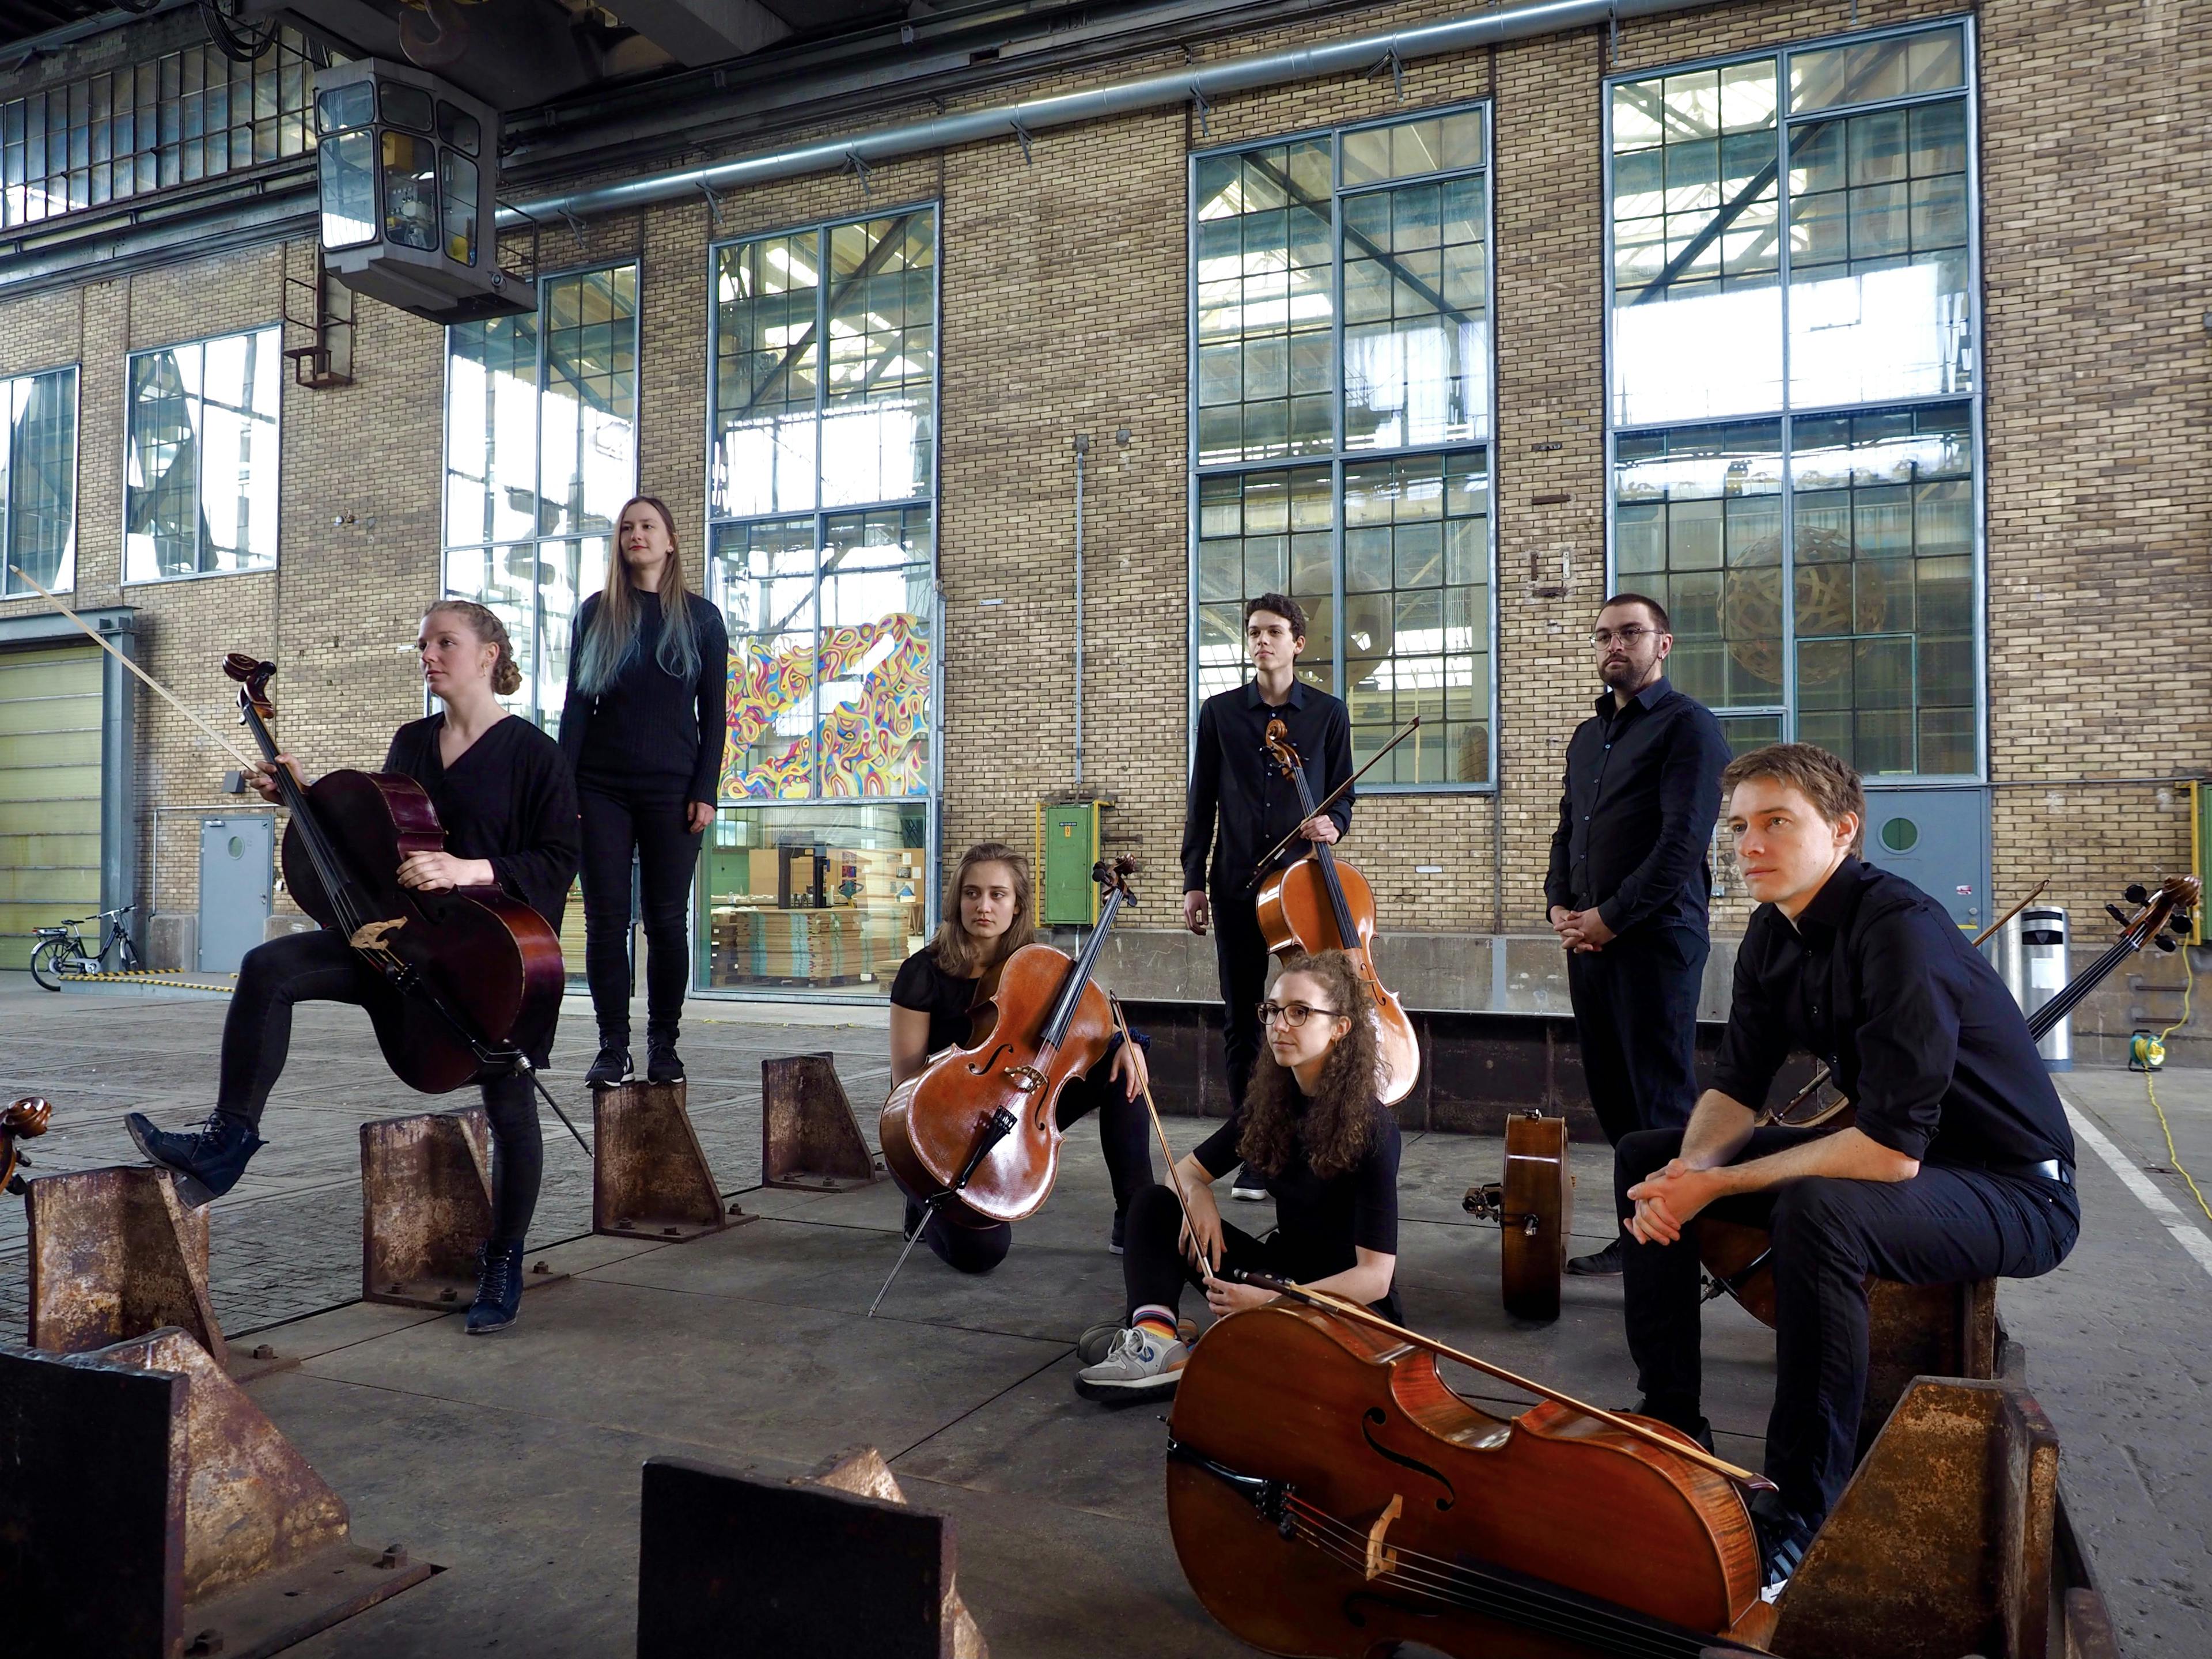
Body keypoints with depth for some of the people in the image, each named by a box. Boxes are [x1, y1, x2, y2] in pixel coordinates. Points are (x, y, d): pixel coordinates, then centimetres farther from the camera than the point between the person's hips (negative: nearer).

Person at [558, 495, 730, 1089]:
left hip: (671, 790, -1)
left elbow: (714, 714, 4)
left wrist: (705, 791, -5)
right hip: (602, 789, 1)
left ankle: (664, 1046, 12)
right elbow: (575, 705, 8)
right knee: (606, 918, 0)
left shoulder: (701, 617, 7)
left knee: (666, 921, 1)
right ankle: (613, 1047, 7)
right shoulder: (596, 613, 10)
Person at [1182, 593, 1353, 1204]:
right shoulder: (1220, 712, 7)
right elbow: (1202, 802, 7)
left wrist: (1331, 826, -16)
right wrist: (1194, 881, 2)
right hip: (1237, 885, 1)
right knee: (1242, 1022, 5)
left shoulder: (1328, 713, 5)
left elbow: (1343, 796, 7)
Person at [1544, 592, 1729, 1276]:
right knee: (1613, 1096, 10)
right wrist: (1560, 905, 5)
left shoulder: (1687, 725, -4)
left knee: (1663, 1100, -4)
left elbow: (1683, 840, -13)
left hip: (1654, 939, -7)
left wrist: (1610, 917, -14)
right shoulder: (1587, 736, 20)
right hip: (1588, 939, 7)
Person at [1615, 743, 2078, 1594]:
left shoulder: (1900, 931, -28)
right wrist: (1686, 1172, -20)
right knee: (1645, 1158, 0)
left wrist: (1718, 1186, -26)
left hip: (2015, 1190, -9)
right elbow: (1736, 1085, 1)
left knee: (1818, 1211, -38)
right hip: (1882, 1146, 9)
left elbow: (1892, 1148, -33)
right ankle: (1671, 1429, 7)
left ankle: (1799, 1510, -22)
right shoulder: (1774, 931, -2)